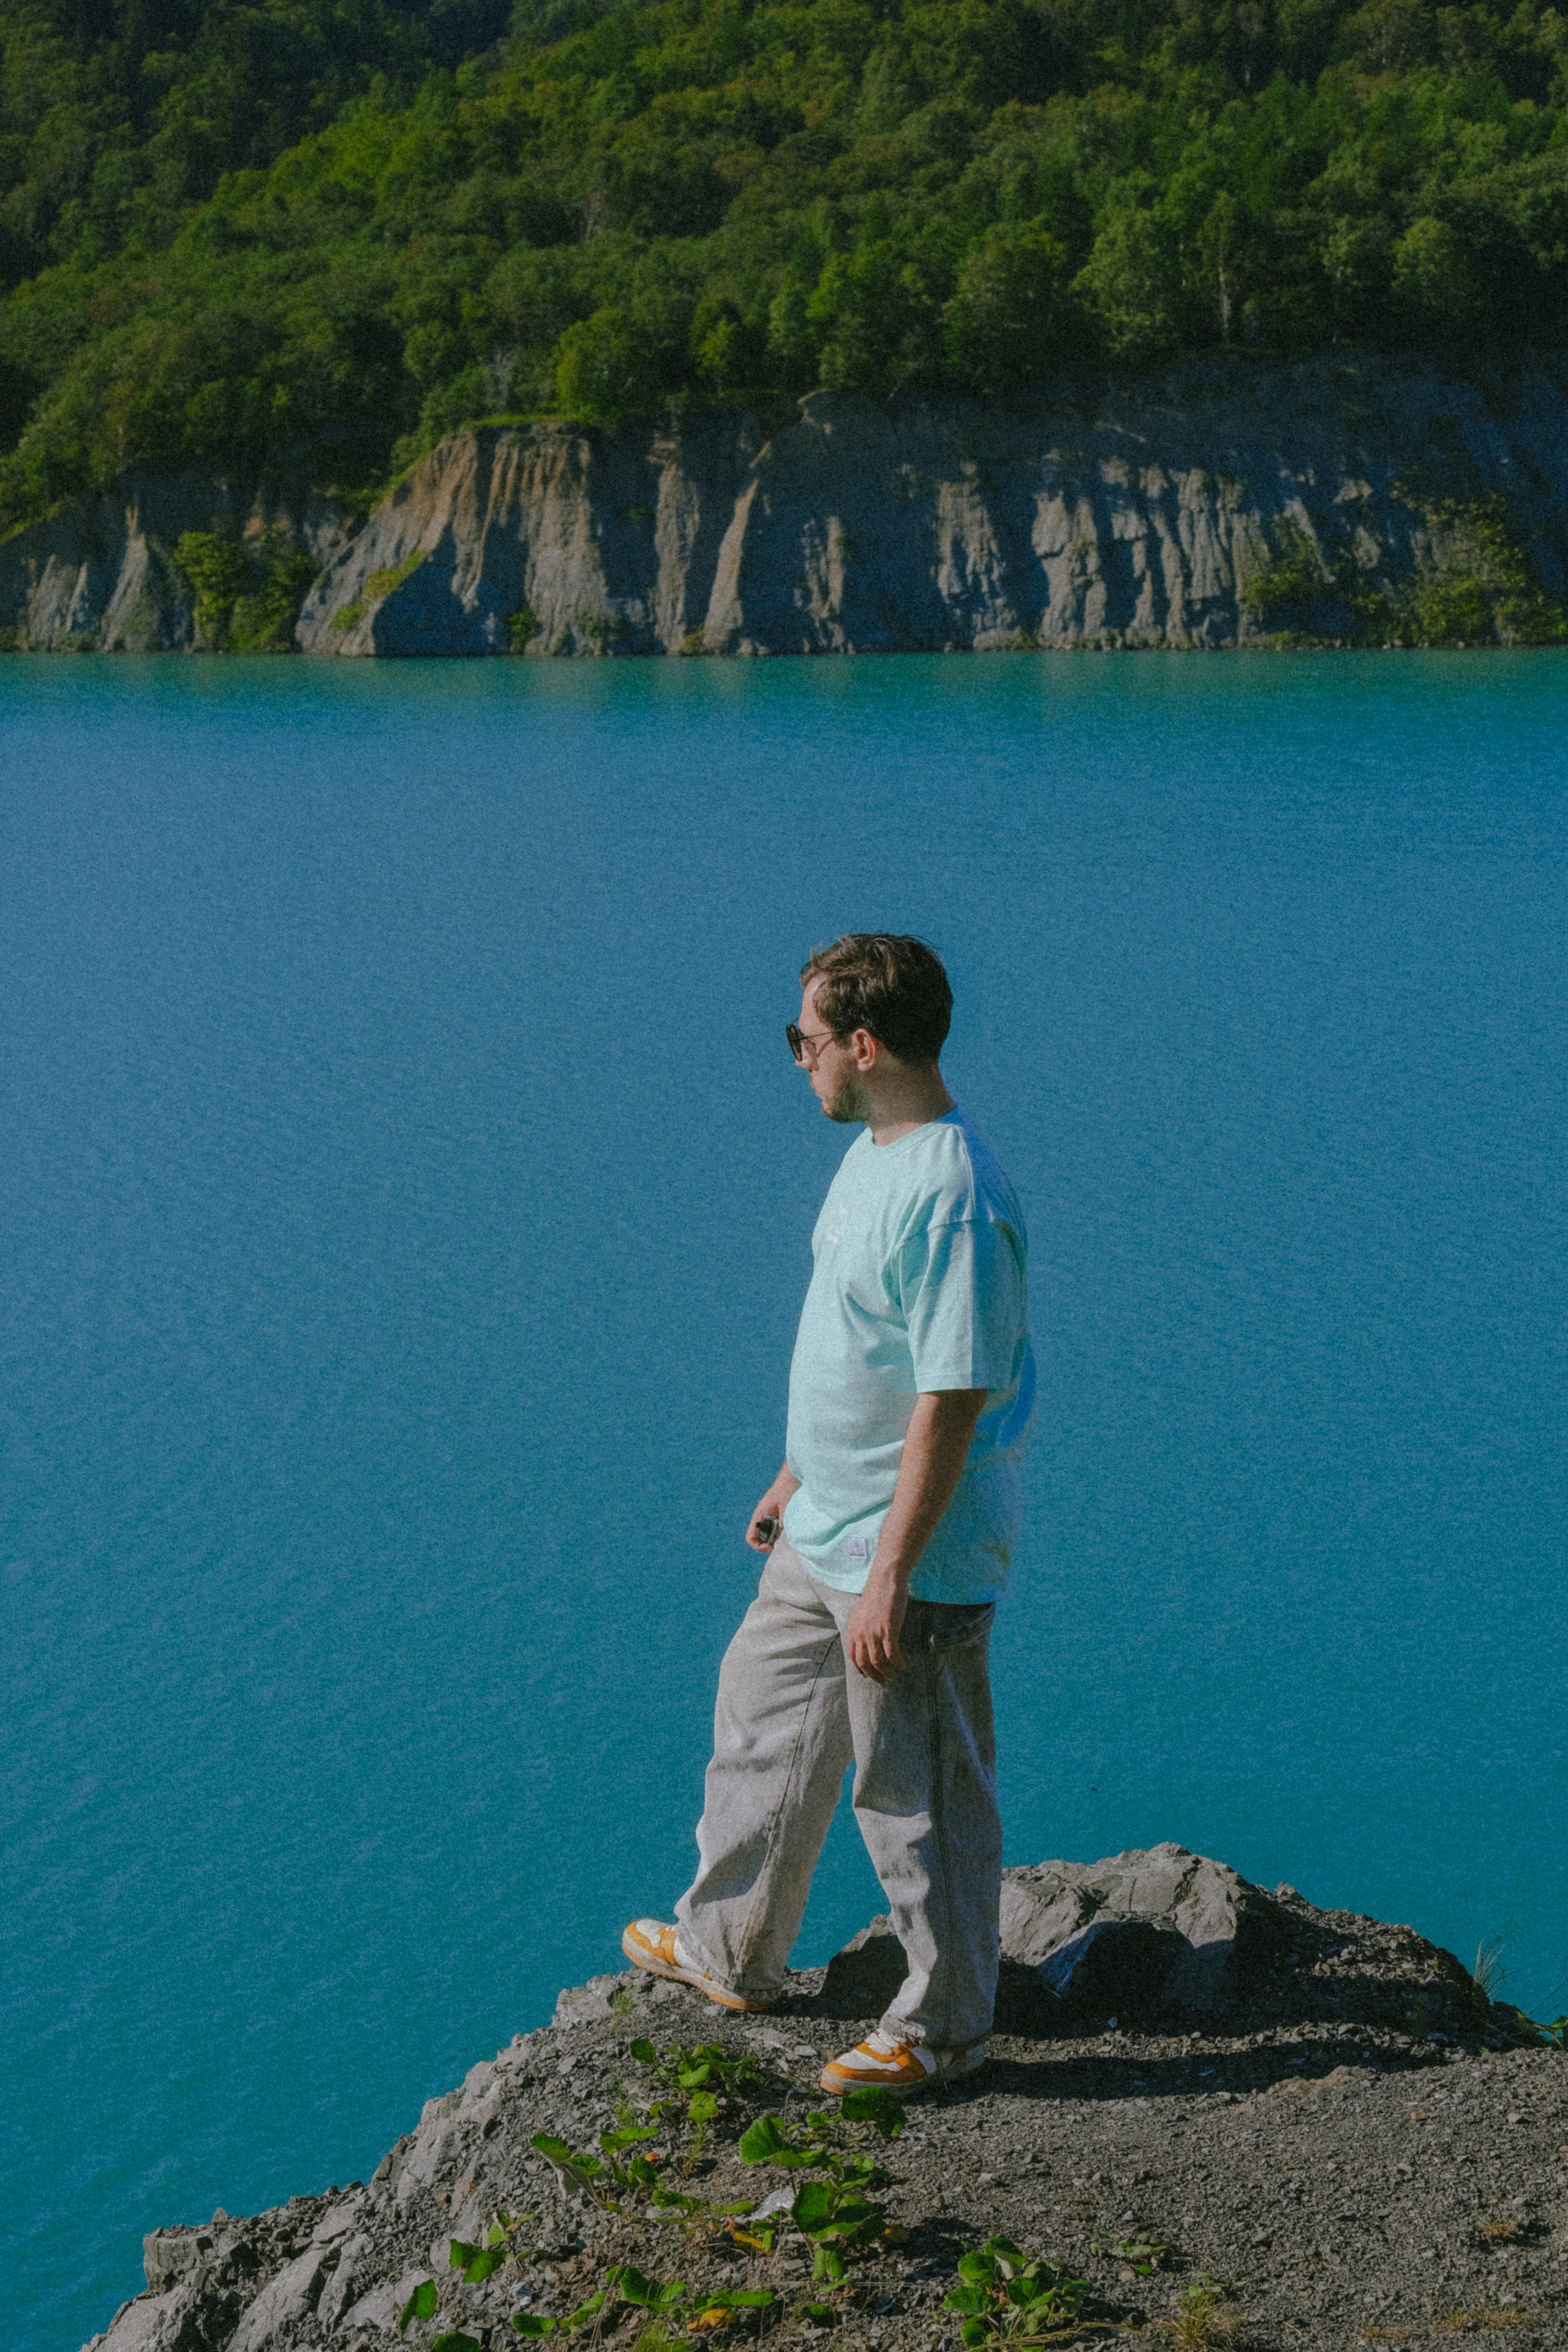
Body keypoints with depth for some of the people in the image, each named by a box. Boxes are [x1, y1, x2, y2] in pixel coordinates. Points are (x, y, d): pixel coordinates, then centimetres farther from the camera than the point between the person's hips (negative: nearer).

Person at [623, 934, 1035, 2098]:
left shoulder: (954, 1202, -26)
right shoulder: (875, 1152, 6)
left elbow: (951, 1403, -26)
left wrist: (890, 1579, -25)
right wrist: (798, 1477, 24)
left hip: (910, 1563, -10)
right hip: (822, 1535, 10)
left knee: (919, 1794, 6)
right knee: (765, 1731, 23)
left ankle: (944, 2025, 25)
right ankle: (730, 1951, 43)